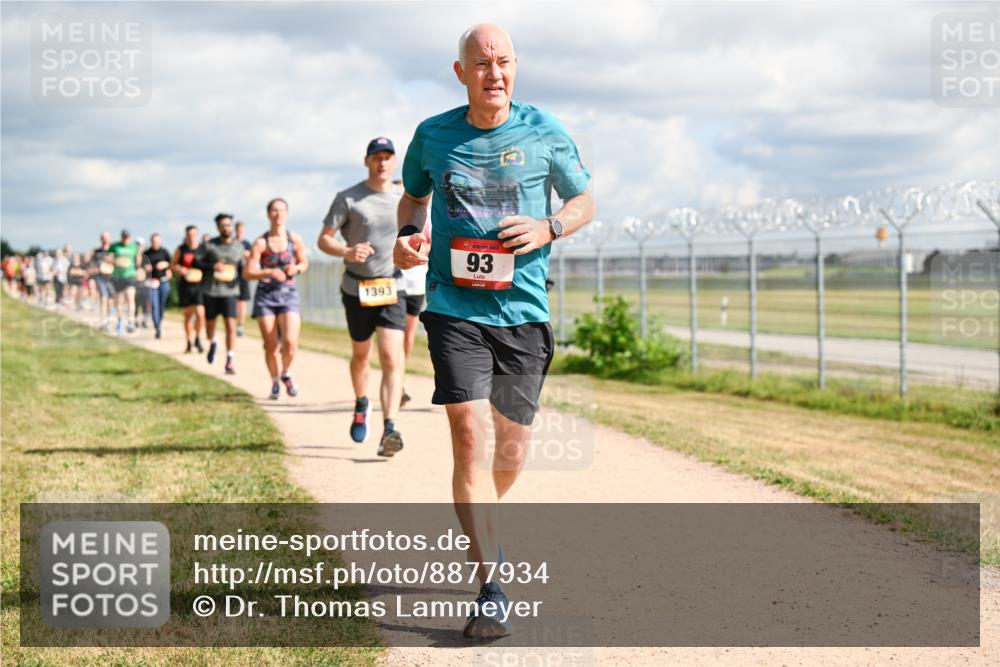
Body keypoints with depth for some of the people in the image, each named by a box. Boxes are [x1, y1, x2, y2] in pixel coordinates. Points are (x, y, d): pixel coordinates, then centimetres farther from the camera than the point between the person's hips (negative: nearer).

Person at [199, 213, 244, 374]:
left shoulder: (238, 246, 8)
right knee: (210, 323, 13)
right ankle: (212, 343, 48)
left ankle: (230, 362, -12)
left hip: (230, 291, 0)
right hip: (211, 291, 0)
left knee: (231, 325, -13)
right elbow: (197, 263, 0)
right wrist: (212, 266, -16)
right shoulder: (209, 245, 0)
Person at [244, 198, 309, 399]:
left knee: (290, 343, -14)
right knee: (270, 346, 0)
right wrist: (270, 272, -21)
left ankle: (286, 374, 15)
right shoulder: (260, 243, -4)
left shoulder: (295, 240, 1)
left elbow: (304, 263, 16)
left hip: (288, 294, 0)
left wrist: (296, 268, -7)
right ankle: (275, 381, 23)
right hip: (265, 295, 0)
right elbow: (247, 273, -6)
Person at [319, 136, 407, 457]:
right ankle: (361, 405, 44)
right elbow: (323, 239, -2)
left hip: (391, 288, 0)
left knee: (392, 358, -15)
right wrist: (346, 251, -23)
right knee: (361, 354, 15)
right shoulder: (348, 199, -1)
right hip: (356, 288, 0)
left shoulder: (404, 200, 7)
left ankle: (389, 430, -22)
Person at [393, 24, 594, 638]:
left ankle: (482, 522, 45)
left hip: (524, 309, 1)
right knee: (469, 435, -15)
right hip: (454, 306, -1)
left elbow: (584, 201, 10)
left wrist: (547, 229, -10)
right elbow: (413, 195, 20)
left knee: (513, 445, 10)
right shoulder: (432, 136, 2)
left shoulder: (544, 132, 0)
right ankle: (491, 589, -12)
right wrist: (408, 235, -2)